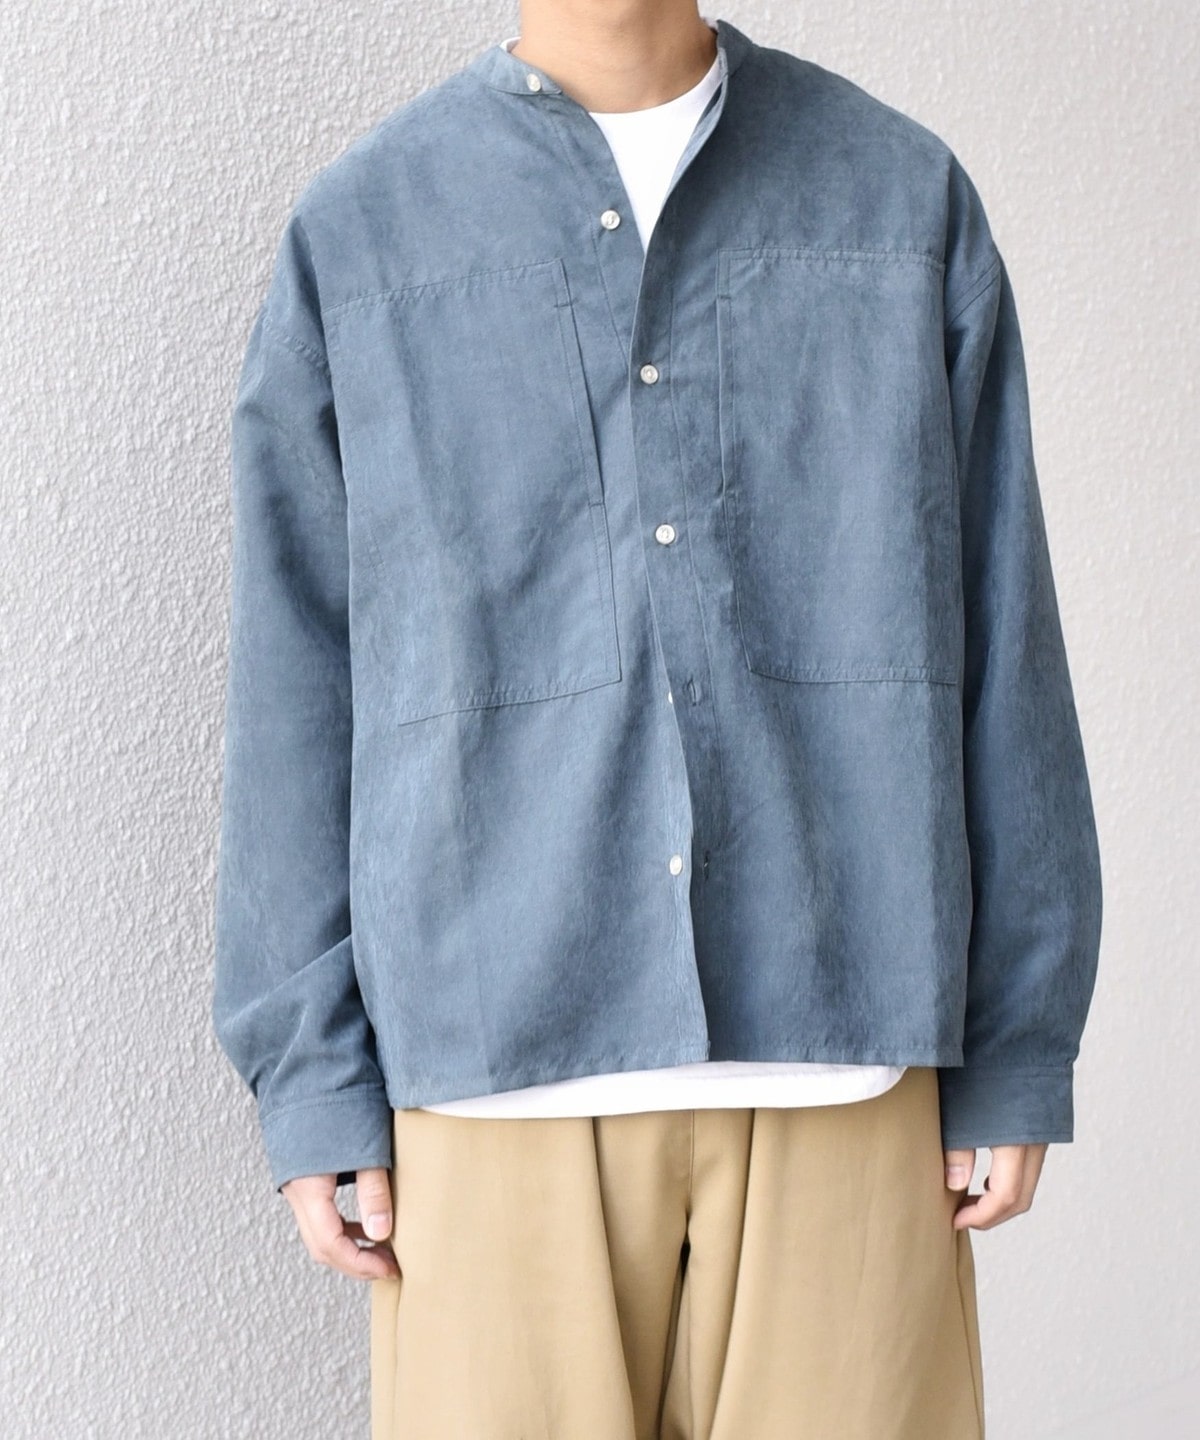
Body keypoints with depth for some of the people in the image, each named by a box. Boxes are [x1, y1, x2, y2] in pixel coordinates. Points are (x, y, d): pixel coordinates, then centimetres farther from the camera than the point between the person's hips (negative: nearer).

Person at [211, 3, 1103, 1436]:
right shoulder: (355, 232, 5)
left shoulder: (910, 195, 7)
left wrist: (1016, 1053, 3)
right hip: (500, 1072, 0)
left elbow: (1000, 647, 6)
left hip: (842, 1053, 1)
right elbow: (298, 687, 4)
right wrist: (313, 1086, 1)